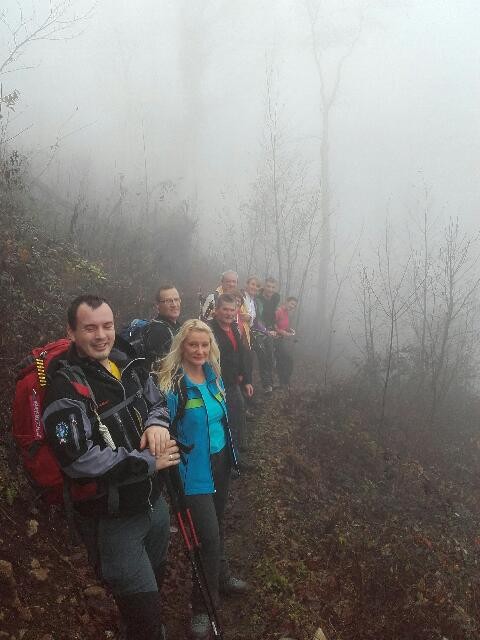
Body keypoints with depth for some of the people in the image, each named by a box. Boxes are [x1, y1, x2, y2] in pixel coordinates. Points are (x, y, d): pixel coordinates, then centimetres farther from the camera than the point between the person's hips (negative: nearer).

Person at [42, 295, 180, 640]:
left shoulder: (127, 364, -1)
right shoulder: (66, 385, -22)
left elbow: (158, 402, 14)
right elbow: (79, 458, -30)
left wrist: (157, 422, -11)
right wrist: (148, 462, -22)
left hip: (153, 501, 7)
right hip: (112, 520, -7)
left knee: (156, 583, 29)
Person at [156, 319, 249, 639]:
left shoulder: (214, 376, 2)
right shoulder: (171, 384, -20)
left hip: (220, 463, 7)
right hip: (195, 471, -7)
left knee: (216, 526, 23)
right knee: (209, 537, -5)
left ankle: (221, 576, 47)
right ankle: (202, 607, 16)